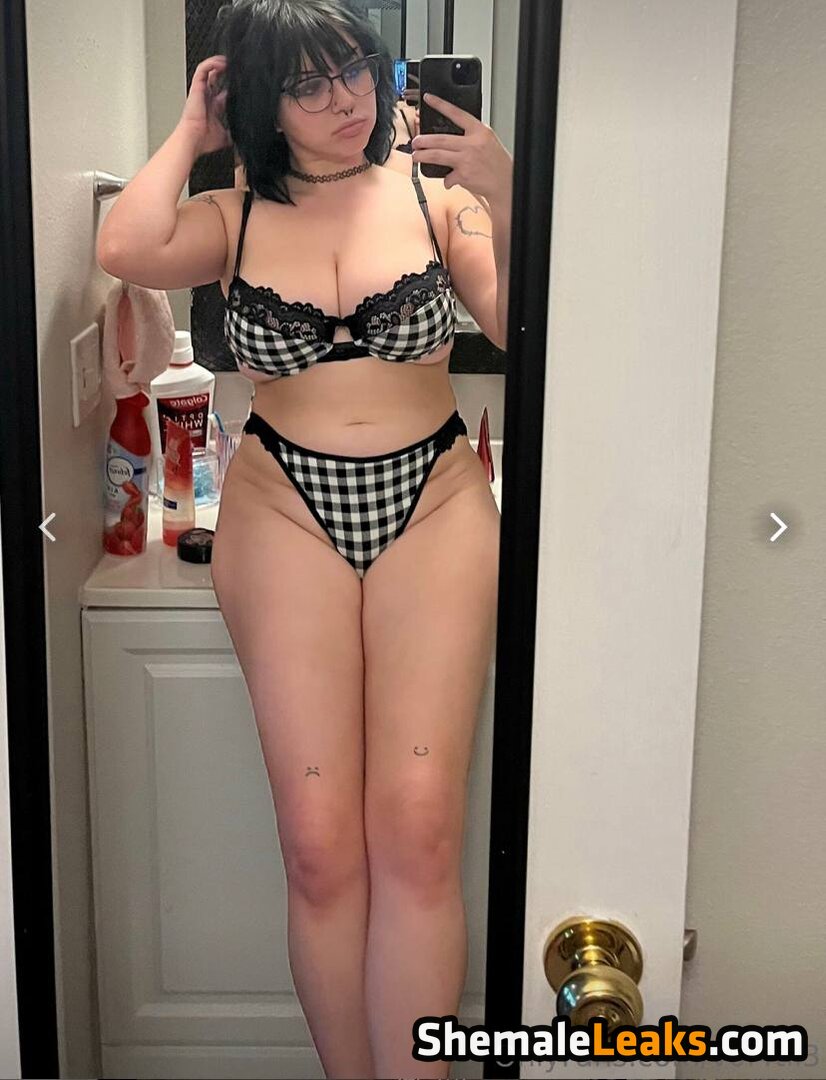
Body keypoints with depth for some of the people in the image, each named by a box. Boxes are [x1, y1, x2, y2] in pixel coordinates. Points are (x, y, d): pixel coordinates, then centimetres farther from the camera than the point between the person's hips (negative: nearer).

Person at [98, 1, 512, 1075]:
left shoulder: (435, 196, 5)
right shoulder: (237, 218, 7)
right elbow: (127, 248, -14)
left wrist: (505, 199, -17)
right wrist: (189, 131, 1)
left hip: (433, 507, 0)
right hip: (285, 514, 1)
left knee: (418, 829, -10)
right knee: (321, 847, -4)